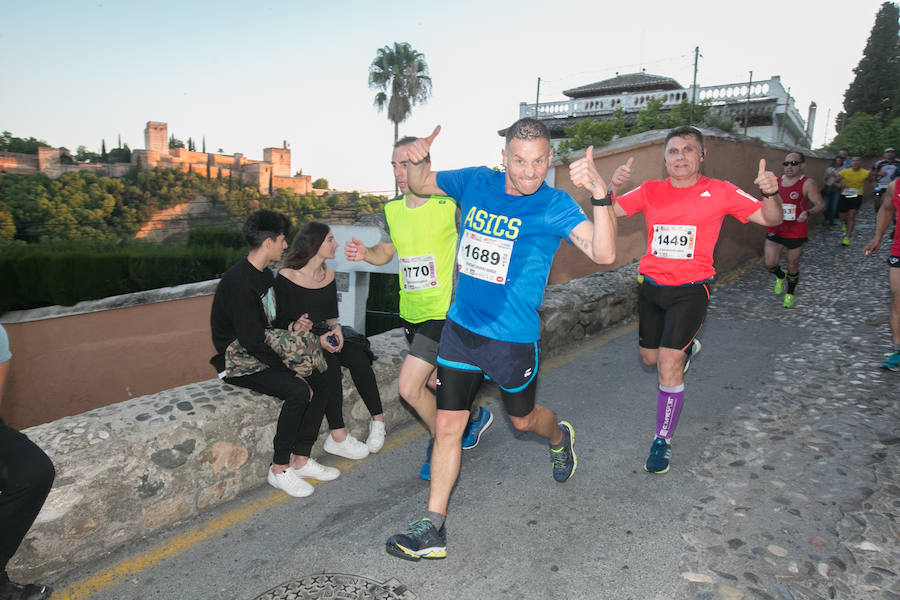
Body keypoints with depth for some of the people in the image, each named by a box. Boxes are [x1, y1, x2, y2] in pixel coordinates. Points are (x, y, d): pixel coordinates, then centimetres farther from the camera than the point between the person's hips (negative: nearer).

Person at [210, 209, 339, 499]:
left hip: (261, 354, 9)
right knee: (298, 391, -27)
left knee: (320, 380, -7)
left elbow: (275, 323, 16)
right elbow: (252, 341, -25)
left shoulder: (265, 274, 9)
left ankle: (300, 459, 2)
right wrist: (291, 373, -21)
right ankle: (279, 469, -10)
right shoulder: (239, 282, -22)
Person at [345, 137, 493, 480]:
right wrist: (364, 254, -4)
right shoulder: (391, 211, 4)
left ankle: (440, 443, 17)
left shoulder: (450, 204, -14)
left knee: (408, 387, -10)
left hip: (444, 311, -7)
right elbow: (385, 252, 16)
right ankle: (475, 416, 49)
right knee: (434, 381, 21)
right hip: (411, 312, 7)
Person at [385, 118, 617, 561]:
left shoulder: (554, 206, -13)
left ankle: (560, 437, 57)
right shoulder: (476, 182, -1)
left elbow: (604, 254, -27)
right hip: (460, 327, 3)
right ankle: (433, 529, 15)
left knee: (522, 419, 20)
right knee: (447, 427, 4)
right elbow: (420, 186, 13)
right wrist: (418, 161, -10)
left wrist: (599, 194, -41)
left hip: (513, 337, -3)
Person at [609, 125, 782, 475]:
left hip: (690, 289, -4)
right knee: (649, 358, 18)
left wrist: (770, 193, -24)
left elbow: (770, 219, -3)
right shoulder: (650, 191, 2)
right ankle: (687, 347, 54)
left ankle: (663, 441, 6)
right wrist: (612, 188, -23)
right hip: (651, 285, 4)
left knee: (668, 364, -12)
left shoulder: (719, 192, -3)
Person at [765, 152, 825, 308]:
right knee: (770, 264, -5)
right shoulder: (776, 182, 6)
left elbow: (821, 205, -9)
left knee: (792, 264, 9)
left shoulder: (807, 184, -8)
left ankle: (790, 294, 32)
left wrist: (808, 212, -28)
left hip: (796, 232, -3)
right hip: (775, 230, 3)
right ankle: (780, 277, 31)